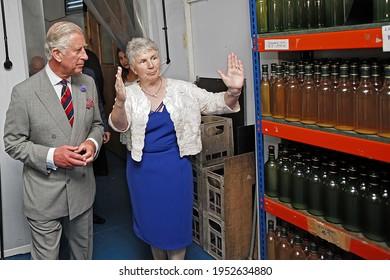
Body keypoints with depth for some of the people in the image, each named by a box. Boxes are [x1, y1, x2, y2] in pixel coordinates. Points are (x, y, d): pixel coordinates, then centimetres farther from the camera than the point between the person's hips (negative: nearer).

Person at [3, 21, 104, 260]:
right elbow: (13, 142, -7)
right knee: (46, 259, 12)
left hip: (82, 189, 4)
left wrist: (93, 143, -11)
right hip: (44, 195, -4)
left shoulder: (88, 84, 0)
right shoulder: (24, 92, -14)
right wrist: (50, 156, -22)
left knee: (83, 253, 22)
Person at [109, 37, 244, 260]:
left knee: (177, 220, 8)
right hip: (143, 167, 1)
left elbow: (216, 104, -7)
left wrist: (233, 91, -29)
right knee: (152, 219, 17)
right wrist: (120, 101, -40)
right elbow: (119, 126, -19)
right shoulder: (130, 94, -5)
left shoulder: (181, 89, -5)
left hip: (175, 166, -1)